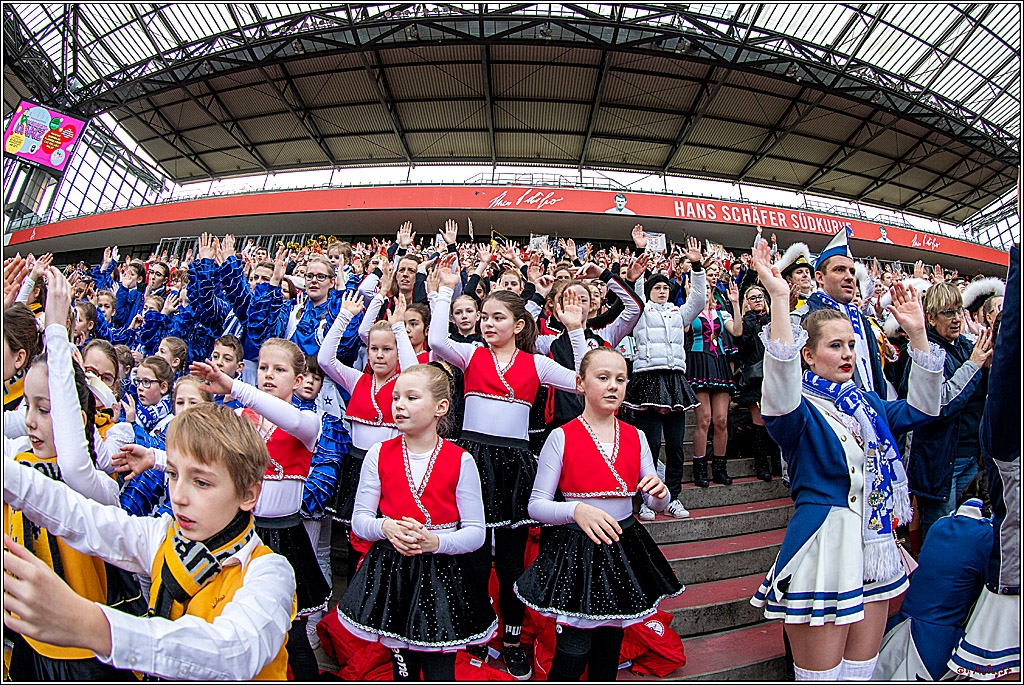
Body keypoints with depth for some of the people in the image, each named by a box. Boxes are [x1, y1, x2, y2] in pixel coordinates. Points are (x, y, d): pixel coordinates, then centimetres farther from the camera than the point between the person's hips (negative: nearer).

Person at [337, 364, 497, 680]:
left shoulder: (460, 461, -8)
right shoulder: (379, 454, -1)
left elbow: (475, 532, -7)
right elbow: (359, 519, 1)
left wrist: (435, 541, -24)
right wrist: (386, 528, -19)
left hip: (441, 574, -2)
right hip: (391, 573, 2)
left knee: (439, 670, 8)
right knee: (403, 667, 17)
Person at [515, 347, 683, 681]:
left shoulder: (636, 437, 3)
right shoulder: (561, 437, -9)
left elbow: (656, 504, 6)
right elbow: (536, 505, -12)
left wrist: (660, 492, -18)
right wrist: (577, 510, -30)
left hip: (623, 547, 4)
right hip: (576, 549, -4)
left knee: (610, 641, 17)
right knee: (574, 650, -1)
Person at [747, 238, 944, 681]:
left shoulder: (865, 404, 11)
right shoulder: (800, 410, -14)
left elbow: (921, 409, 11)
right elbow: (781, 401, -37)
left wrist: (918, 334, 4)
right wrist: (779, 300, -43)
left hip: (875, 545, 7)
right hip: (822, 547, -7)